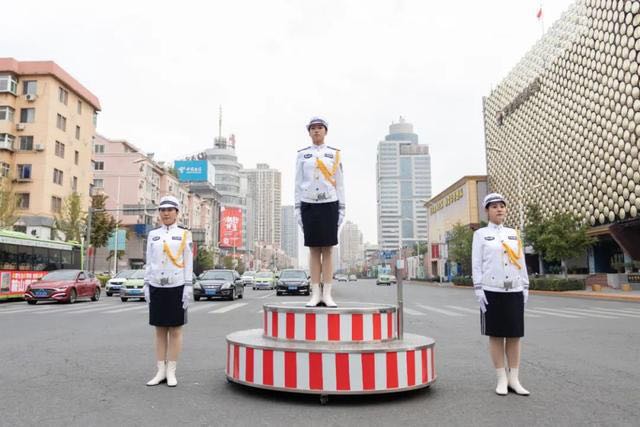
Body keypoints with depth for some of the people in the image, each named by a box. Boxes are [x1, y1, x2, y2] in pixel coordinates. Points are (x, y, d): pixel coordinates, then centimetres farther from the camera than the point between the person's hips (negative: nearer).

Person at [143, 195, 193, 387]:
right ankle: (161, 372, 16)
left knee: (175, 330, 3)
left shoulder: (184, 234, -1)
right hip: (157, 287, 3)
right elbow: (149, 263, 10)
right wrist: (146, 286, 4)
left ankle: (171, 372, 11)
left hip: (177, 287, -3)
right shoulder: (153, 235, 8)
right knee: (160, 331, 8)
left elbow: (189, 263, -3)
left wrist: (188, 287, -9)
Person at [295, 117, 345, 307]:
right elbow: (298, 184, 8)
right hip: (309, 205, 1)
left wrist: (342, 209, 1)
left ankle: (327, 295, 3)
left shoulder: (334, 154, 8)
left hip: (329, 205, 0)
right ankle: (315, 294, 6)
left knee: (327, 250, 0)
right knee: (314, 250, 2)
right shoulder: (302, 155, 9)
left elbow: (339, 183, 7)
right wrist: (297, 208, 1)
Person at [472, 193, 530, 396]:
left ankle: (514, 379, 14)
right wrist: (478, 290, -8)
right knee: (495, 335, 3)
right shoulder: (480, 234, 3)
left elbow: (521, 262, 13)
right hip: (492, 292, -3)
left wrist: (525, 288, 7)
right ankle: (501, 379, 12)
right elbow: (476, 264, -1)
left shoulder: (513, 233, 13)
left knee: (514, 335, 6)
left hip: (515, 291, 3)